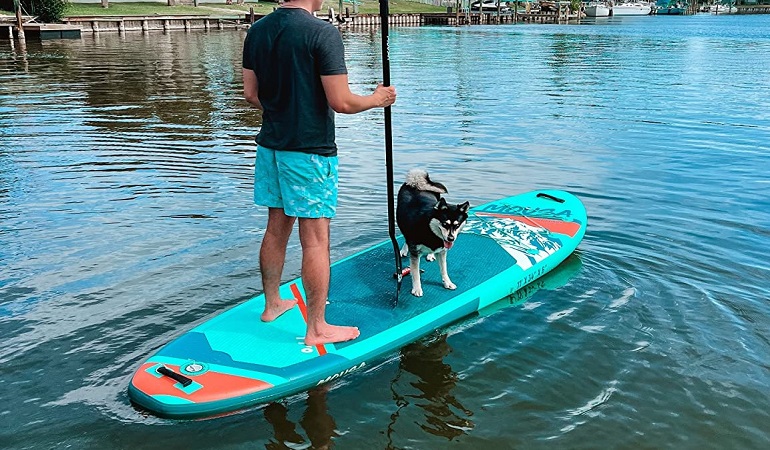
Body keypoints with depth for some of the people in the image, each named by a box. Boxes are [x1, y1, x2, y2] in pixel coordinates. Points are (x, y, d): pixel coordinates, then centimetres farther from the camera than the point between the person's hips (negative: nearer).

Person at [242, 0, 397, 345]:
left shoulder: (257, 30, 5)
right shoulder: (323, 33, -17)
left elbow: (250, 93, 10)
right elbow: (341, 102, -19)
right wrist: (377, 99, 0)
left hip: (271, 146, 8)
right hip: (310, 151, -7)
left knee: (277, 228, 19)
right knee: (315, 240, 0)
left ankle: (272, 304, 34)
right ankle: (317, 328, 9)